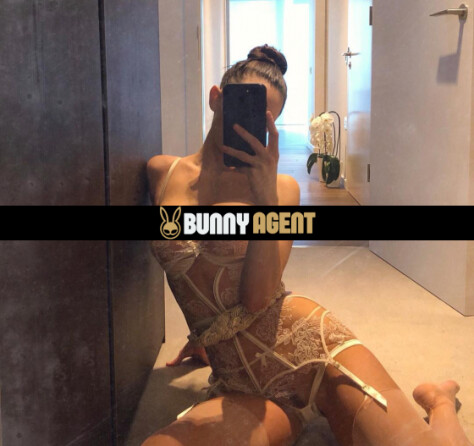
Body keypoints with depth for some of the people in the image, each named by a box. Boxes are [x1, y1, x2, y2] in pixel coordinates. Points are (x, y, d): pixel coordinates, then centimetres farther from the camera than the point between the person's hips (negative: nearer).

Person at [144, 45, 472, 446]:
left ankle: (439, 402, 19)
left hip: (311, 347, 0)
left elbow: (257, 299, -9)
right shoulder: (161, 172, 10)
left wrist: (265, 195, -18)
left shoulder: (280, 187, 4)